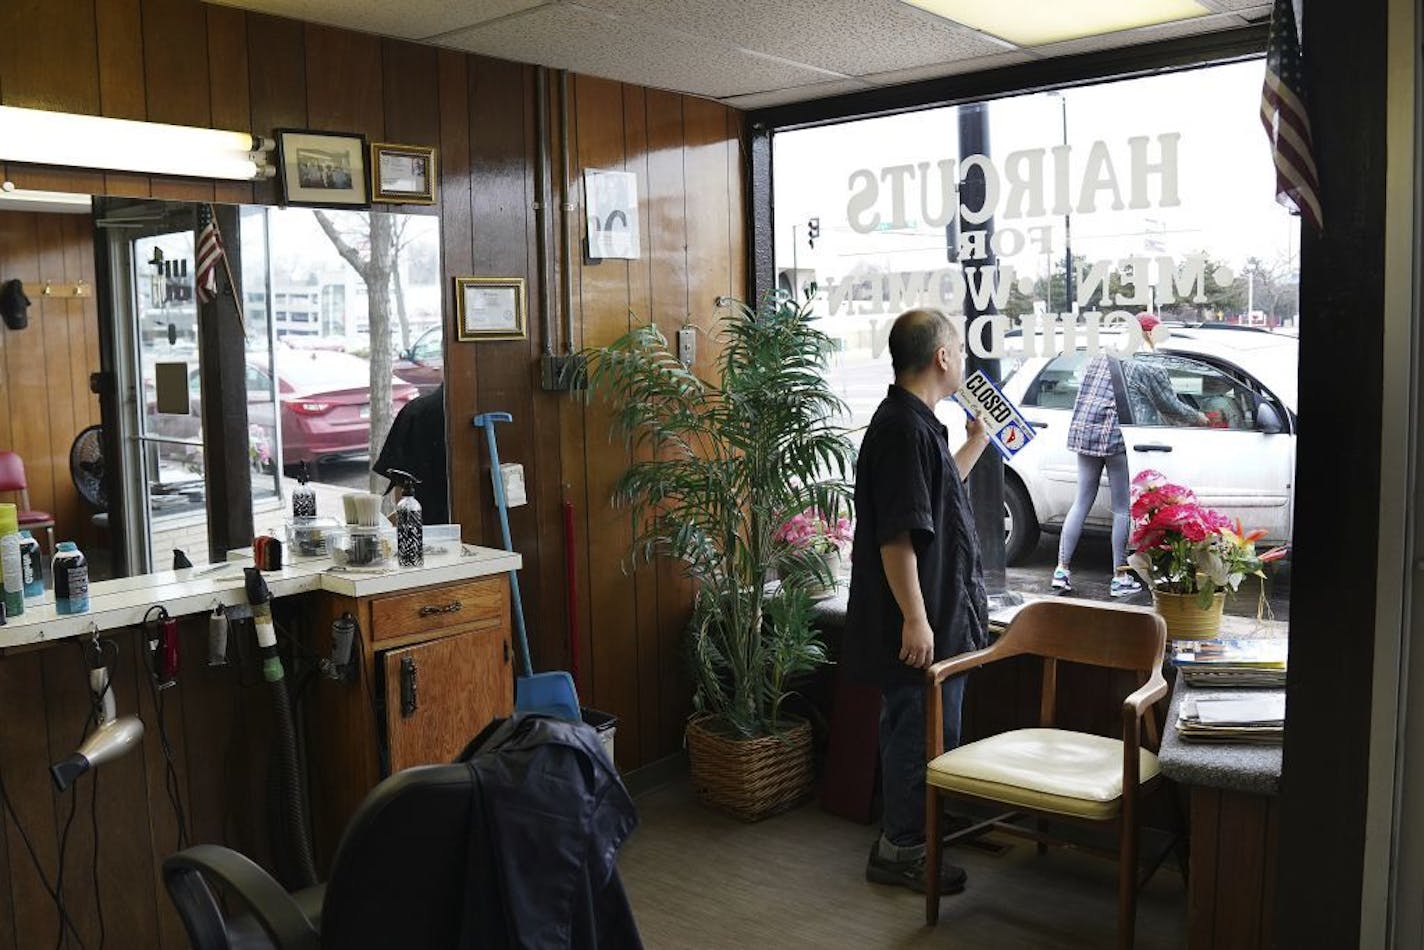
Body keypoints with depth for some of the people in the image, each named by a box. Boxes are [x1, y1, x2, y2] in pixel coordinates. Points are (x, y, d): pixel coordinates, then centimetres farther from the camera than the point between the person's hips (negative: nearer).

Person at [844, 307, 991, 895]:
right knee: (921, 733, 1)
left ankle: (901, 838, 31)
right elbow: (896, 535, -25)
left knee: (912, 730, 19)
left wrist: (977, 443, 30)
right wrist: (915, 619, -25)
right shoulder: (905, 429, -20)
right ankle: (900, 852, 14)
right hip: (921, 619, -11)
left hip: (937, 614, 11)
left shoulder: (913, 422, 12)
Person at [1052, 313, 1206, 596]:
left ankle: (1062, 570, 9)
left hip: (1085, 433, 6)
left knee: (1081, 502, 11)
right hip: (1120, 438, -6)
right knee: (1122, 509, 3)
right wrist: (1198, 419, 21)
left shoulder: (1102, 355, 14)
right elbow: (1170, 407, 4)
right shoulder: (1149, 366, -4)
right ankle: (1119, 578, 9)